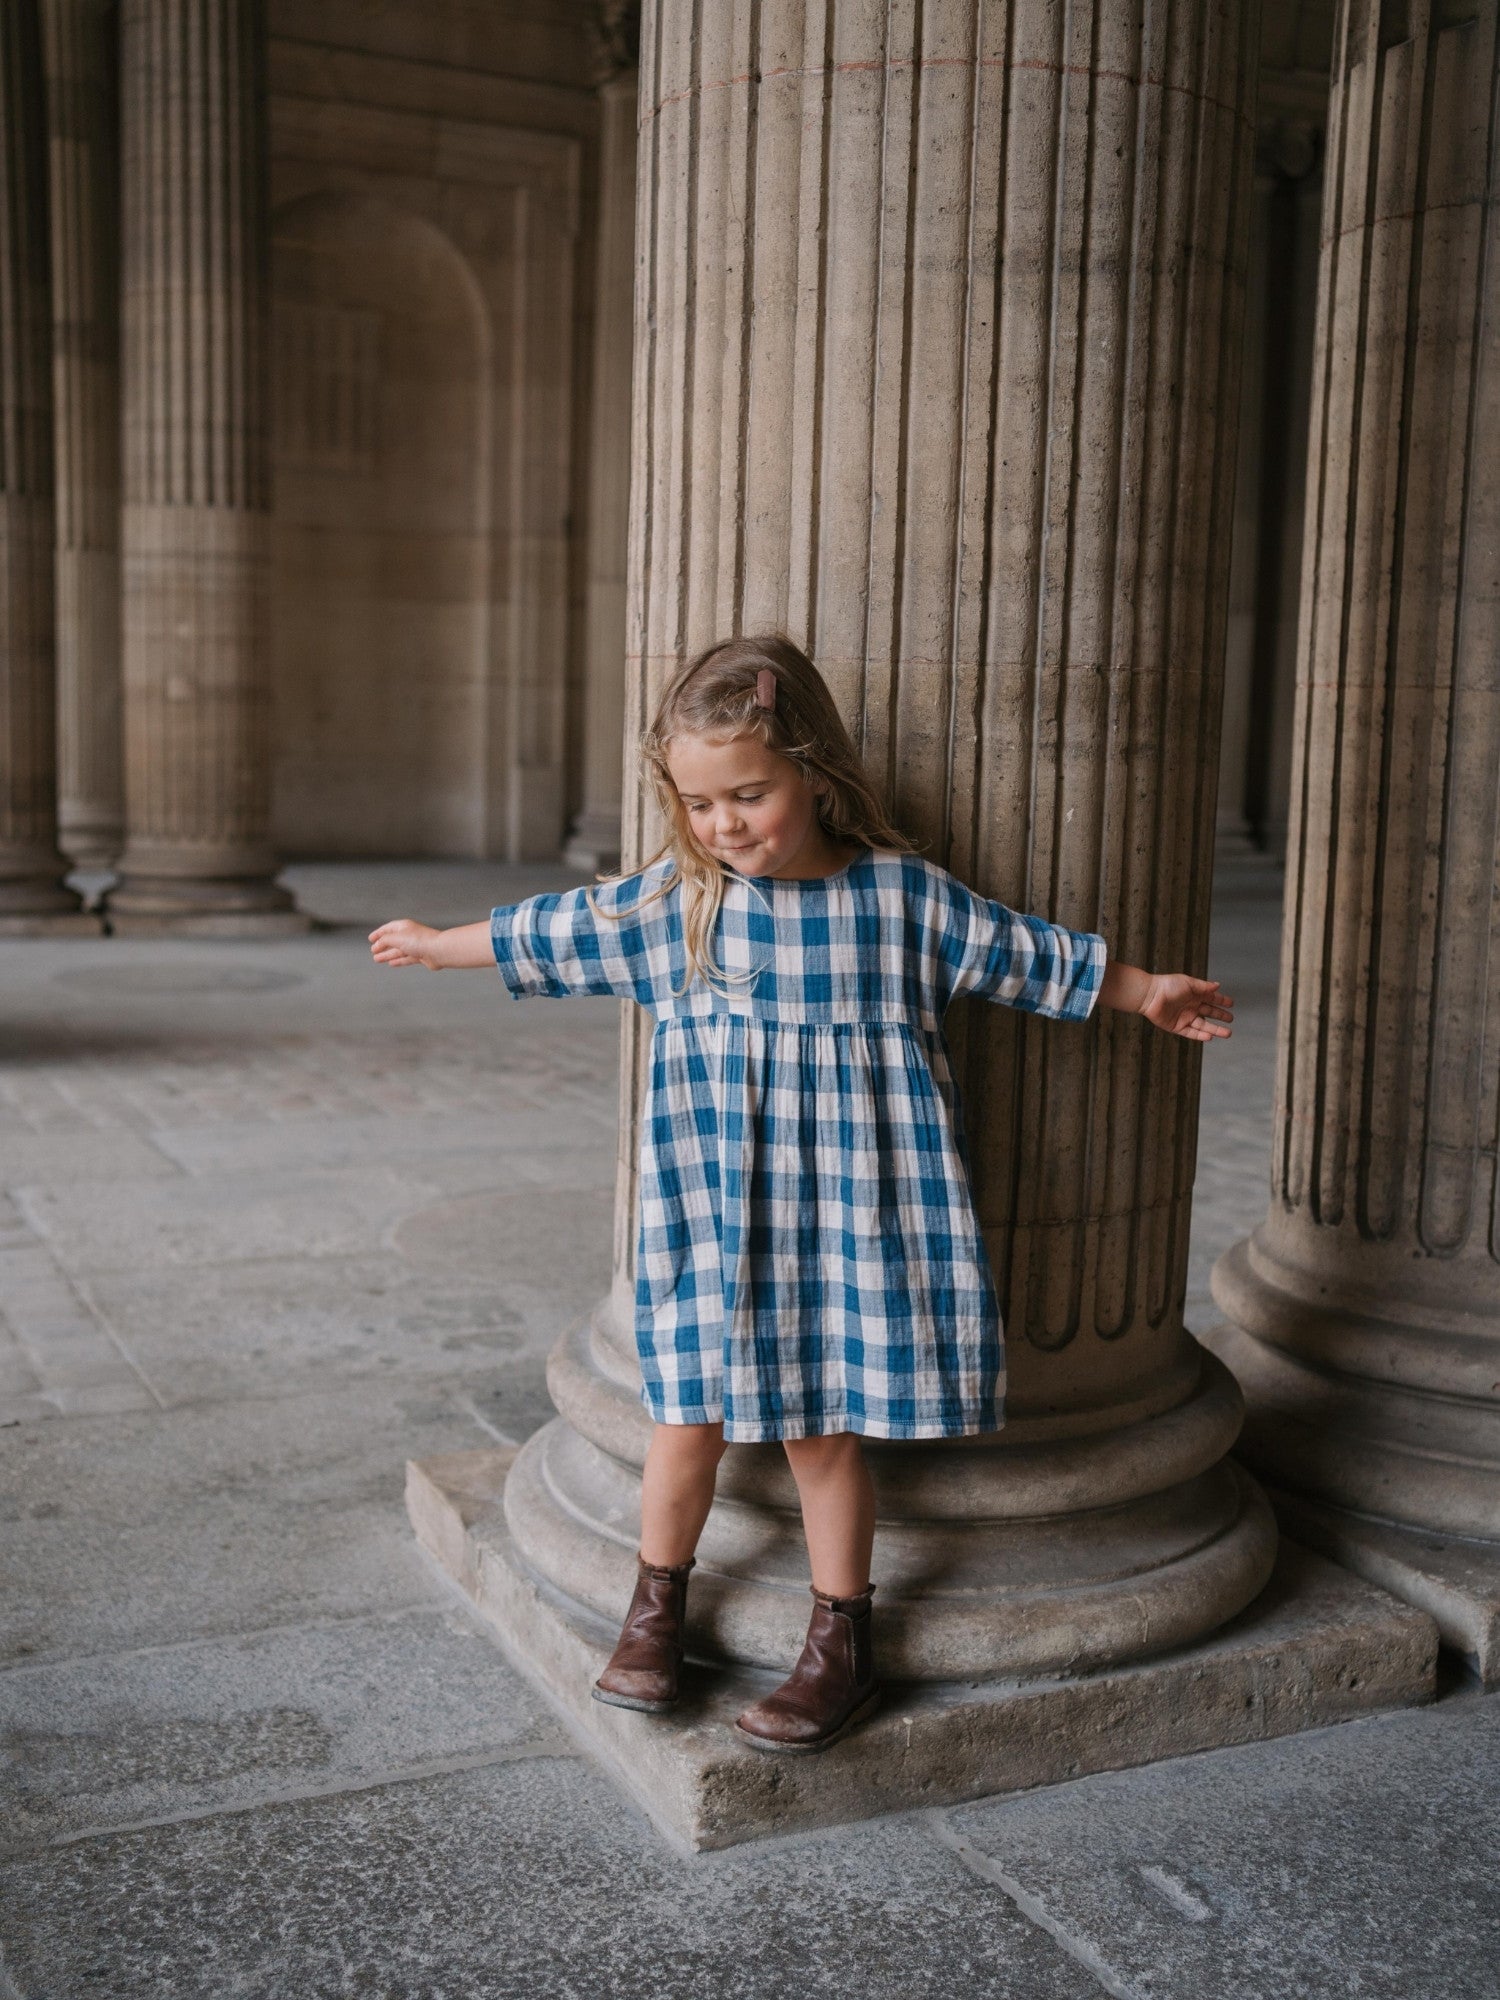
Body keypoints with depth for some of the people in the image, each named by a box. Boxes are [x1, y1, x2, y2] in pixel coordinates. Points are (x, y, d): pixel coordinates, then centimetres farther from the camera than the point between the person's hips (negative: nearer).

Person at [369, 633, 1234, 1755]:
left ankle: (842, 1646, 20)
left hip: (848, 1218, -2)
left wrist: (1149, 992, 8)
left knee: (823, 1429, 3)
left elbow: (1030, 956, 7)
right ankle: (657, 1608, 27)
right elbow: (548, 937, 14)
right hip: (714, 1219, 2)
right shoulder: (666, 902, 1)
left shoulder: (903, 896, -4)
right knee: (690, 1419, 4)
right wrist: (440, 945, 23)